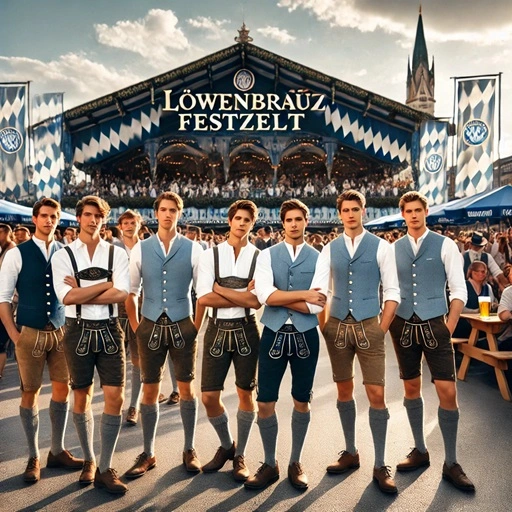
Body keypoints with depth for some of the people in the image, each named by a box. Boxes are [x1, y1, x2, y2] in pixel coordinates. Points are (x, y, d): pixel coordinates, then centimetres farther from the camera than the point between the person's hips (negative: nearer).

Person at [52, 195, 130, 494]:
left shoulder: (117, 254, 2)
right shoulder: (63, 256, 0)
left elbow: (122, 295, -11)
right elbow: (67, 298, -13)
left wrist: (81, 293, -13)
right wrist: (107, 283, -12)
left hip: (110, 330, 0)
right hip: (78, 331, 0)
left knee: (115, 397, -2)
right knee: (82, 398, 12)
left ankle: (105, 468, 13)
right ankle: (89, 460, 32)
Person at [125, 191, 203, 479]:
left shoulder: (193, 249, -2)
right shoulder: (141, 249, 2)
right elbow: (131, 291, 7)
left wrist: (197, 326, -1)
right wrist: (136, 327, 4)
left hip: (182, 326, -1)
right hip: (151, 326, 1)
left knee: (187, 389, 10)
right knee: (150, 391, 9)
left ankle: (190, 450, 26)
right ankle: (148, 454, 24)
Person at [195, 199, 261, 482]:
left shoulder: (260, 257, -1)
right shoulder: (210, 255, 2)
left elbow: (257, 301, -13)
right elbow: (203, 298, -9)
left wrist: (220, 289, -11)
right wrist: (243, 297, -13)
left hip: (246, 330, -1)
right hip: (217, 329, 1)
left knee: (246, 393, 10)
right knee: (209, 396, 4)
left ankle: (239, 454, 30)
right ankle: (226, 445, 32)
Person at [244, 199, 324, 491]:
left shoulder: (318, 258, 0)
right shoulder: (268, 255, 1)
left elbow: (317, 304, -12)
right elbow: (265, 295, -14)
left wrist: (278, 297, -12)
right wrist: (303, 294, -15)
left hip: (305, 334, 0)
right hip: (274, 332, 0)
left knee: (302, 401, 13)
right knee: (265, 402, 4)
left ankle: (296, 462, 33)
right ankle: (270, 464, 25)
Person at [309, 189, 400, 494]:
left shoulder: (381, 247, -1)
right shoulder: (329, 250, 6)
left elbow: (392, 292, -2)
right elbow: (318, 288, -1)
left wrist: (381, 329, -8)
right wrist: (322, 326, -13)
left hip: (369, 326, -3)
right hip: (337, 326, 3)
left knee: (377, 394, -2)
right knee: (344, 391, 13)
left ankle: (381, 466, 13)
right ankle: (351, 453, 29)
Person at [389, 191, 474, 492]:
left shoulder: (445, 245, -1)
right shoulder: (393, 249, 6)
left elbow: (459, 291, -3)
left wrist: (449, 327, -9)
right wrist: (386, 324, 1)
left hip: (434, 324, -3)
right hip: (403, 325, 3)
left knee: (448, 391, -4)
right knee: (411, 388, 12)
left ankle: (451, 463, 13)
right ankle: (420, 451, 29)